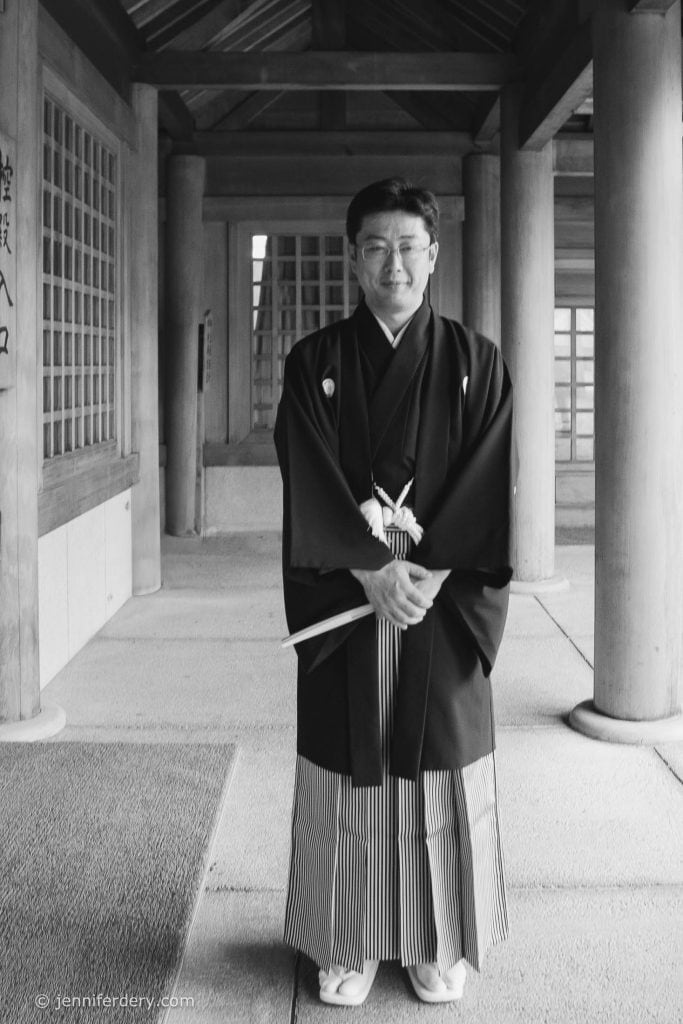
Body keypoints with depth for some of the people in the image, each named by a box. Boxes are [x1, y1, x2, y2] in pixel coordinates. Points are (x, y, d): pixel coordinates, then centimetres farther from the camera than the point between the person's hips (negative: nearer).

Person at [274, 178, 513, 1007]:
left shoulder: (475, 363, 4)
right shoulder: (314, 363, 3)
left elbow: (492, 484, -5)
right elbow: (307, 483, -6)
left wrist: (429, 573, -16)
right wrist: (371, 569, -17)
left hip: (446, 602, 0)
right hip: (342, 602, 0)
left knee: (440, 766, 6)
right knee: (349, 770, 6)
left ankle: (441, 944, 24)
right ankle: (350, 944, 23)